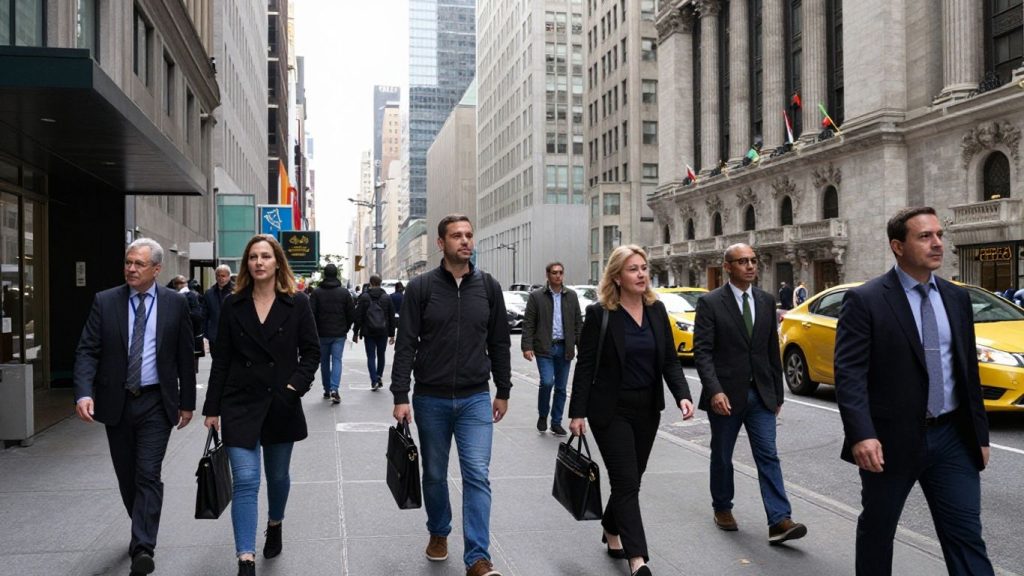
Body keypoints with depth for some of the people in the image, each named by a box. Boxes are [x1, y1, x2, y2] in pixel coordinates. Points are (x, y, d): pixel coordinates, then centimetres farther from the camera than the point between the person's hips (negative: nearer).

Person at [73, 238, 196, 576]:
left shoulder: (175, 303, -2)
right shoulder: (105, 301, 0)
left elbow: (184, 356, 2)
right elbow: (87, 351, -4)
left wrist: (187, 401, 3)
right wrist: (84, 392, -20)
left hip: (156, 403, -2)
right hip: (116, 402, 3)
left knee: (148, 475, -9)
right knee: (126, 476, 15)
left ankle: (143, 549, -7)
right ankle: (142, 532, 35)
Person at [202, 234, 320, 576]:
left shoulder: (297, 303, -1)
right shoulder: (233, 305, 2)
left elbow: (311, 351, 1)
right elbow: (221, 360, 4)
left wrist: (296, 386, -13)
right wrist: (212, 408, 2)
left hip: (281, 405, 0)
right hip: (240, 405, 0)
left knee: (278, 476, 16)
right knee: (245, 481, -8)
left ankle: (275, 526, 45)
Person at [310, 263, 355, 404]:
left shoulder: (316, 292, -4)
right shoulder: (344, 292, -1)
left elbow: (311, 313, -7)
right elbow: (352, 313, 1)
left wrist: (315, 331, 5)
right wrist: (345, 328, 13)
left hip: (322, 334, 0)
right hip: (339, 334, 0)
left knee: (324, 361, 13)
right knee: (337, 360, 0)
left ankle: (327, 390, 18)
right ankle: (334, 389, -17)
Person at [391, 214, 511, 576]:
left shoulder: (489, 287, 2)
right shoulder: (421, 287, -4)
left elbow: (499, 342, 8)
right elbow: (405, 345, -5)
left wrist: (503, 391, 9)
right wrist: (401, 396, -10)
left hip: (475, 399, 0)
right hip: (430, 399, 0)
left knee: (477, 474, -7)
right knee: (434, 474, 14)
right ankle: (438, 533, 37)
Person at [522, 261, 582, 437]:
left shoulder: (571, 296, 10)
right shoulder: (536, 296, 0)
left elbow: (578, 323, 10)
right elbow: (528, 323, -2)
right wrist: (527, 346, -10)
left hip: (564, 348, 3)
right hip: (544, 348, -3)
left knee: (561, 387, 7)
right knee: (547, 382, -15)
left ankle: (556, 423, 19)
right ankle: (542, 416, 9)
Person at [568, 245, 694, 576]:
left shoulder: (657, 310, 3)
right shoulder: (599, 313, -11)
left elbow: (670, 360, 5)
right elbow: (586, 366, -9)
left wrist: (682, 395, -11)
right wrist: (577, 413, -11)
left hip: (647, 409, 5)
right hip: (611, 410, -5)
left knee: (630, 479, 15)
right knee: (627, 483, -6)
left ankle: (611, 530, 38)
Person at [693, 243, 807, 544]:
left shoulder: (766, 301, 7)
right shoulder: (710, 303, -8)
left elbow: (773, 350, 11)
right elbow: (702, 351, -13)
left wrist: (778, 393, 11)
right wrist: (715, 391, -24)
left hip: (760, 394, 3)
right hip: (726, 395, -3)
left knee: (768, 456, -2)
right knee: (722, 456, 12)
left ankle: (779, 521, -4)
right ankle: (722, 508, 30)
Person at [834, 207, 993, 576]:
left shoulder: (957, 298, 9)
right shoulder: (865, 300, -10)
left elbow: (969, 370, 14)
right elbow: (849, 373, -17)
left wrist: (980, 434, 13)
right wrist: (861, 435, -27)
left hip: (952, 438, 5)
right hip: (891, 439, -4)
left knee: (966, 534, 5)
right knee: (877, 529, 13)